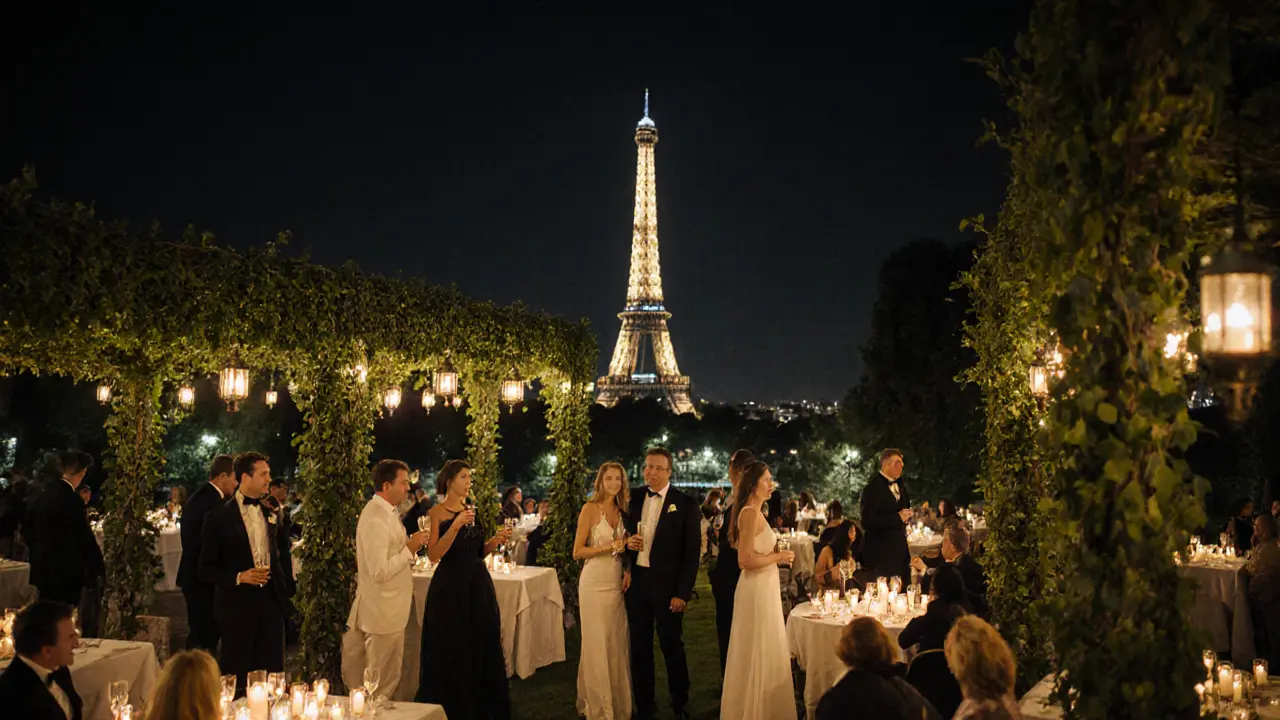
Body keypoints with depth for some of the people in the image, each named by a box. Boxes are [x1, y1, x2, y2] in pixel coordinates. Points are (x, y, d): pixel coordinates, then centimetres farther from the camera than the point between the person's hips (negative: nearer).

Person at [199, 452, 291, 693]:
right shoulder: (219, 517, -6)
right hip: (237, 606, -5)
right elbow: (206, 569, -5)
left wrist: (284, 595, 10)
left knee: (272, 677, 7)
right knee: (236, 680, 4)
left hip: (271, 603, 5)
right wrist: (239, 577, -19)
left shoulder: (270, 514, 11)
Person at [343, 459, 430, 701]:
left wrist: (409, 546, 2)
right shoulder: (376, 519, -23)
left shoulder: (385, 512, 9)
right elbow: (379, 572, -28)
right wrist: (409, 549, -20)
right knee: (384, 684, 3)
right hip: (384, 611, -10)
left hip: (388, 608, 10)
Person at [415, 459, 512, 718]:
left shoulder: (471, 510, 12)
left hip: (478, 584, 6)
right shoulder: (438, 512, -7)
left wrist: (494, 541, 0)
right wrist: (456, 525, -25)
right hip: (450, 587, -6)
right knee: (452, 652, 1)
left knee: (482, 648, 10)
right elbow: (433, 555, -17)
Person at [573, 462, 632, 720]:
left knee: (617, 644, 10)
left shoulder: (621, 510, 10)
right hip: (595, 584, -5)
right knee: (596, 645, 1)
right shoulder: (590, 508, -7)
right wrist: (608, 547, -18)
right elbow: (577, 552, -9)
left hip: (617, 583, 5)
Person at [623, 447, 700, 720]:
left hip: (667, 586, -3)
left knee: (672, 647, 7)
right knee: (639, 648, 12)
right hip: (636, 582, 4)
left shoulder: (685, 504, -8)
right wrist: (627, 542, -7)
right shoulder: (633, 497, 4)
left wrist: (683, 593, -11)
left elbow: (692, 553, -7)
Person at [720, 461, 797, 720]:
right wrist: (778, 556, -14)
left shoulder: (753, 512, 13)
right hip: (756, 591, -10)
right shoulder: (750, 513, -18)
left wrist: (776, 557, 11)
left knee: (765, 653, 17)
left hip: (763, 590, 10)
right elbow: (745, 560, -23)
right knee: (758, 654, 0)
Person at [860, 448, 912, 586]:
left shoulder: (900, 485, 12)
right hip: (881, 553, -8)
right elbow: (867, 522, -21)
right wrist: (897, 517, -21)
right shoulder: (872, 488, -14)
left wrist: (906, 515, -1)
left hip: (900, 550, 8)